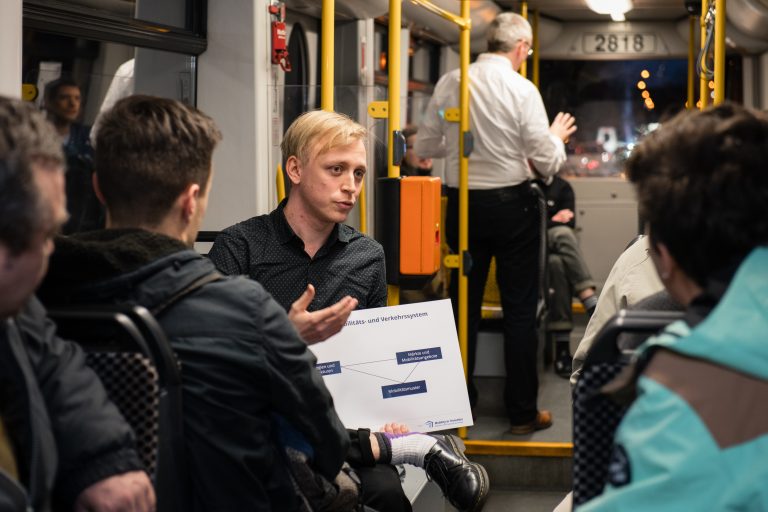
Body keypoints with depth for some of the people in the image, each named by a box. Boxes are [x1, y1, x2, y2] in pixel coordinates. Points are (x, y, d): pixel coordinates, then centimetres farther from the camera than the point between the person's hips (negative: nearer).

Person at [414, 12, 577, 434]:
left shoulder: (449, 85, -3)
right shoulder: (521, 90, -13)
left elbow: (424, 147, 4)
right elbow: (548, 162, -11)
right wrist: (557, 136, 10)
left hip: (463, 204, 3)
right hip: (510, 204, -3)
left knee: (463, 305, 14)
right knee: (519, 309, 6)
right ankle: (522, 412, 11)